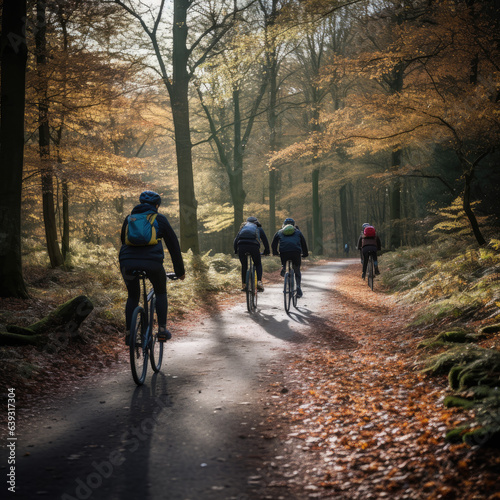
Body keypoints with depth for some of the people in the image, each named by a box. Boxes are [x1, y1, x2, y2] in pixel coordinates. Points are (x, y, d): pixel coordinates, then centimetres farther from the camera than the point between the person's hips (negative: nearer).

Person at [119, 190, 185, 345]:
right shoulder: (160, 219, 15)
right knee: (161, 293, 23)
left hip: (127, 262, 2)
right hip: (152, 262, -2)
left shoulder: (129, 219, 24)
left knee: (133, 297, 23)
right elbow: (173, 244, 16)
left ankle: (129, 333, 15)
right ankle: (162, 329, 15)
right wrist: (180, 271, 22)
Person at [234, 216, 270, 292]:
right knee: (258, 264, 16)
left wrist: (236, 251, 30)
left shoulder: (243, 227, 34)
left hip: (241, 246, 2)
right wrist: (267, 251, 36)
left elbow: (236, 240, 26)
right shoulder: (259, 228, 29)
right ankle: (259, 281, -2)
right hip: (254, 246, -2)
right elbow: (265, 240, 27)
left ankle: (244, 285, 11)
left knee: (244, 265, 17)